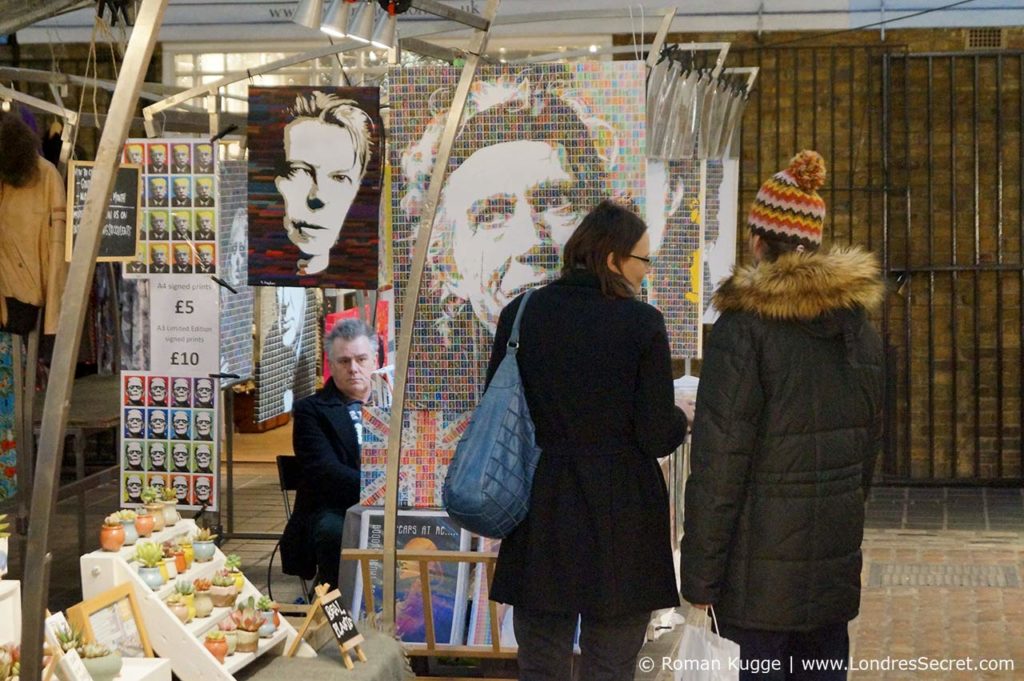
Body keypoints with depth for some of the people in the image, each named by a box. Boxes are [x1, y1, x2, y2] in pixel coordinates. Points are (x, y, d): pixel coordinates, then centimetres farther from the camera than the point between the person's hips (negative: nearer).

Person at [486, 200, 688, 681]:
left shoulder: (520, 315, -1)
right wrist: (681, 419, 12)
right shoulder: (642, 323, -10)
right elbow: (657, 437, -10)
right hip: (620, 516, -3)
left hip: (540, 518, 3)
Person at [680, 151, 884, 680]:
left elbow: (719, 460, -13)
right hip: (836, 555, 6)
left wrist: (700, 572, -9)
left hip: (763, 558, -6)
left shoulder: (742, 329, -12)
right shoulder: (857, 324, 8)